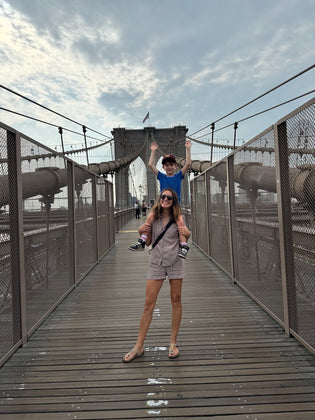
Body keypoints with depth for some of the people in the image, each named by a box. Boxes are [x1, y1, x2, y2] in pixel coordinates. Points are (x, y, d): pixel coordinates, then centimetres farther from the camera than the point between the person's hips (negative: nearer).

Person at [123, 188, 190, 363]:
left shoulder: (177, 218, 2)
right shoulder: (153, 217, 3)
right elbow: (148, 242, 9)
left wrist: (187, 234, -11)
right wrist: (142, 233, -10)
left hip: (174, 262, 0)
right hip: (156, 263, 0)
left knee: (176, 301, 7)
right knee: (148, 304, 1)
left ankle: (173, 343, 22)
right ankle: (139, 346, 11)